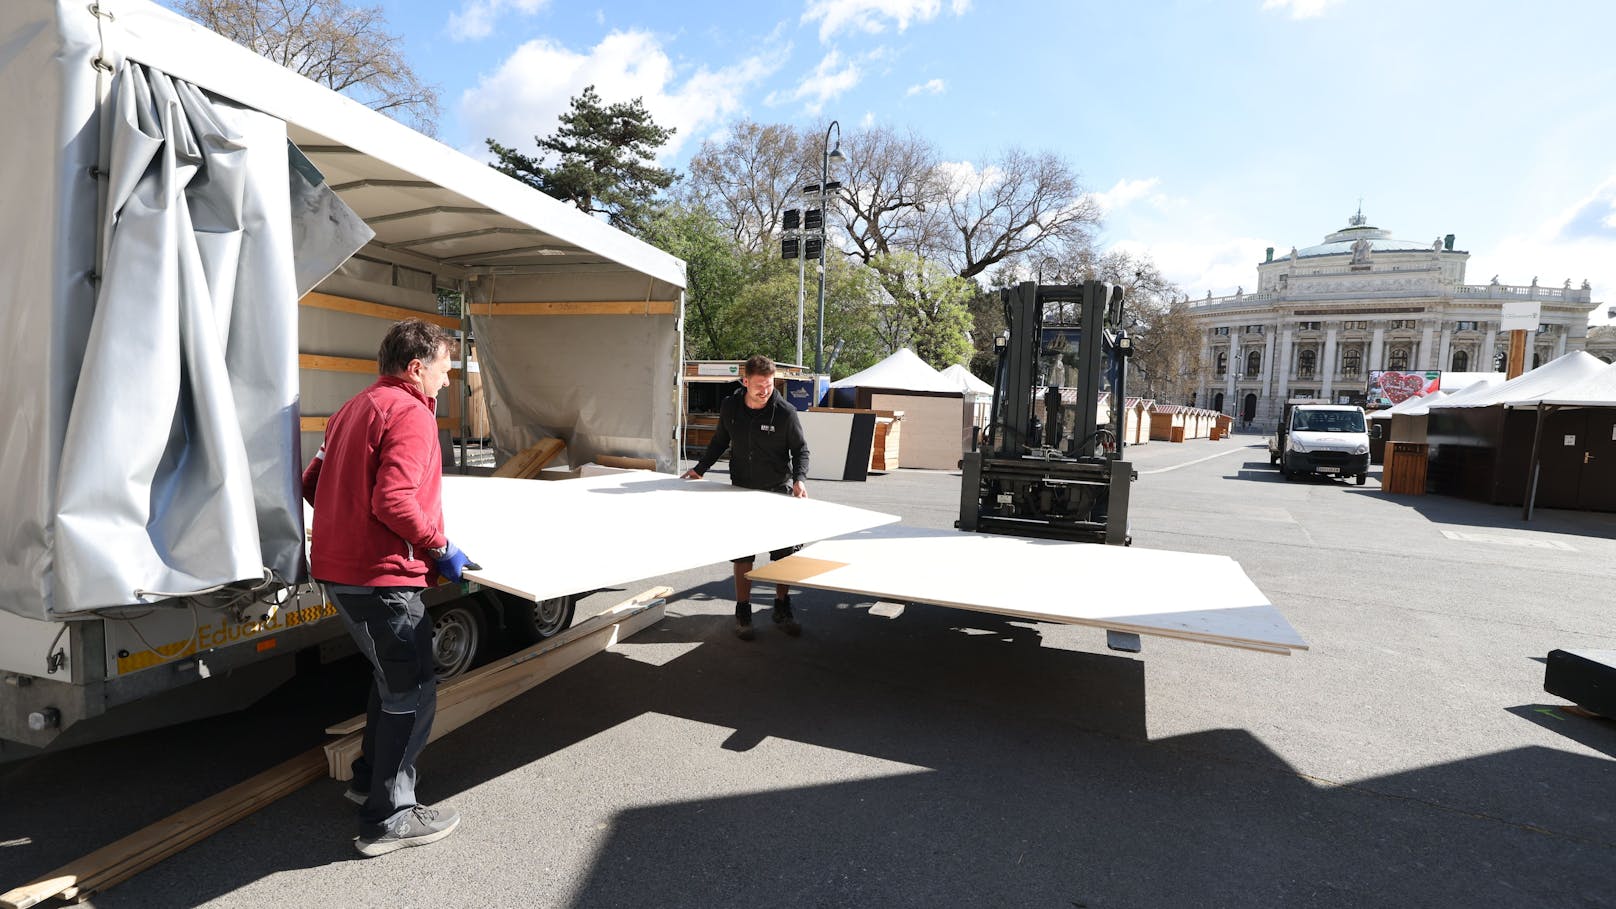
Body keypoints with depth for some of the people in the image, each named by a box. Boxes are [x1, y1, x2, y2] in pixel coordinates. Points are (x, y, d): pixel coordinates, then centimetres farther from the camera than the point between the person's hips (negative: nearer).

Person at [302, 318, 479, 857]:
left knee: (392, 677, 25)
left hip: (338, 569, 10)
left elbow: (313, 483, 18)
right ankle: (388, 819, 10)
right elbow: (394, 501, -25)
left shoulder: (355, 408, 16)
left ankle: (371, 778, 38)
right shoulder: (411, 413, -14)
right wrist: (440, 548, -15)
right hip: (381, 576, -10)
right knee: (412, 695, 1)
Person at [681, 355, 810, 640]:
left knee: (784, 553, 5)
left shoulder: (785, 412, -14)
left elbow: (800, 449, -4)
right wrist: (699, 469, 10)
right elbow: (720, 441, 13)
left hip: (778, 491, -2)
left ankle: (782, 609, 23)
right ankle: (743, 612, 18)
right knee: (741, 553, 5)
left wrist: (799, 479, -19)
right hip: (742, 491, 2)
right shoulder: (729, 407, -4)